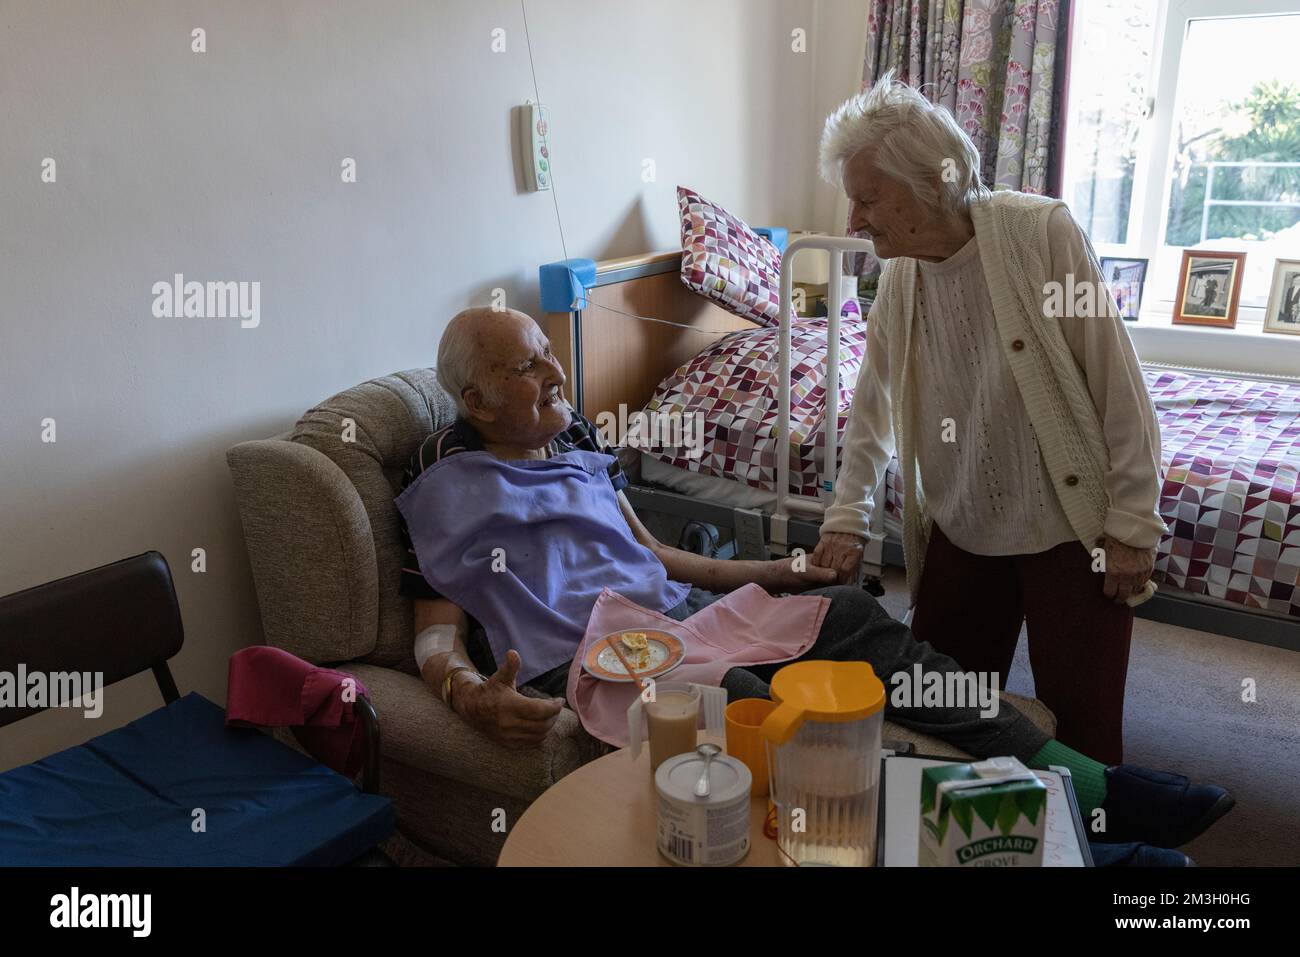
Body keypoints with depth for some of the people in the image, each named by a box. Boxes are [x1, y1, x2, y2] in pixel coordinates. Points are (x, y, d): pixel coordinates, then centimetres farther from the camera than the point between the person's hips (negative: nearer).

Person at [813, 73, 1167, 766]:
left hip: (1070, 532, -5)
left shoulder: (1042, 232, -16)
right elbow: (870, 410, 9)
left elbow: (1117, 384, -14)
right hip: (961, 534, 5)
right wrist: (846, 520, 5)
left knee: (1081, 728, 5)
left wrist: (1132, 525, -12)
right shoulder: (898, 279, -1)